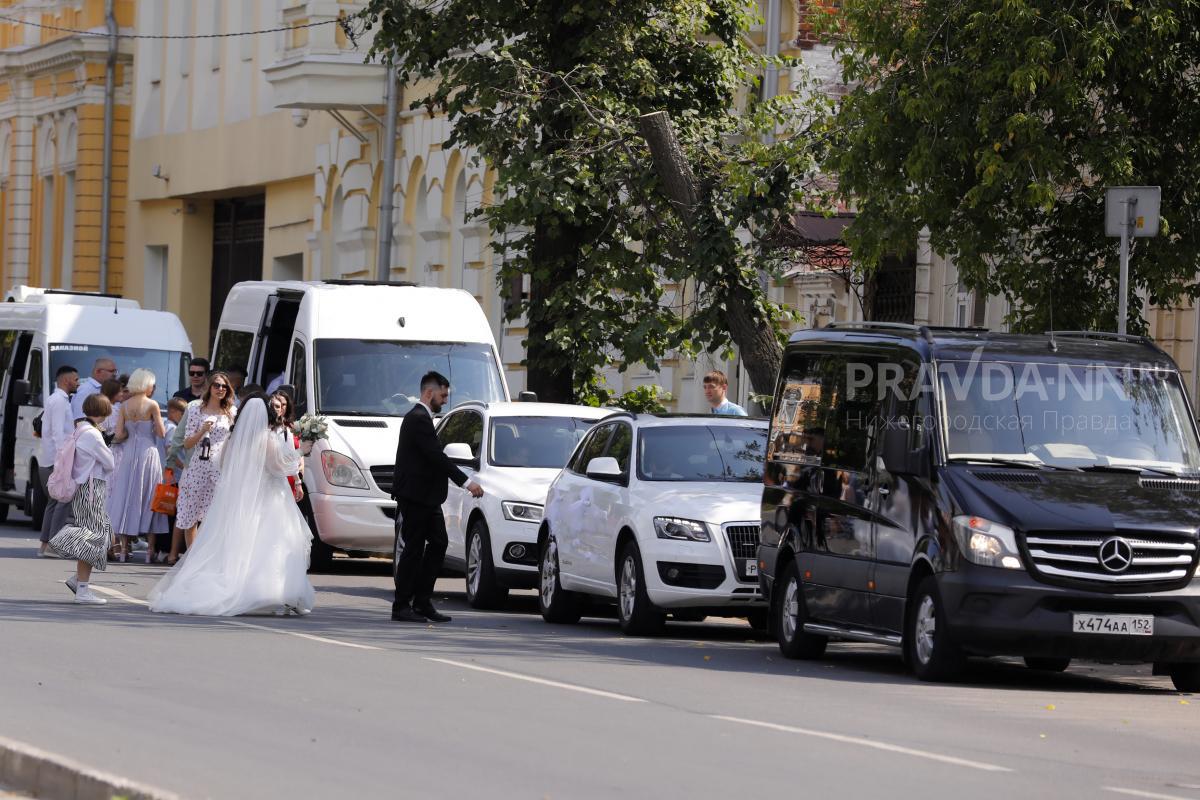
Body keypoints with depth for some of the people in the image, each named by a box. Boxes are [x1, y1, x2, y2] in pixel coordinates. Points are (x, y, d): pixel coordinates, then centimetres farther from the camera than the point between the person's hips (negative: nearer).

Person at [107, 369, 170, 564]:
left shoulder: (124, 406, 1)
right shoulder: (152, 405, -7)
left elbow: (119, 434, -3)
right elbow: (161, 433, -7)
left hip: (129, 453, 3)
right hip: (148, 452, -2)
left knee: (126, 498, 7)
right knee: (148, 498, 5)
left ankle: (124, 548, 4)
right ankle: (150, 549, 4)